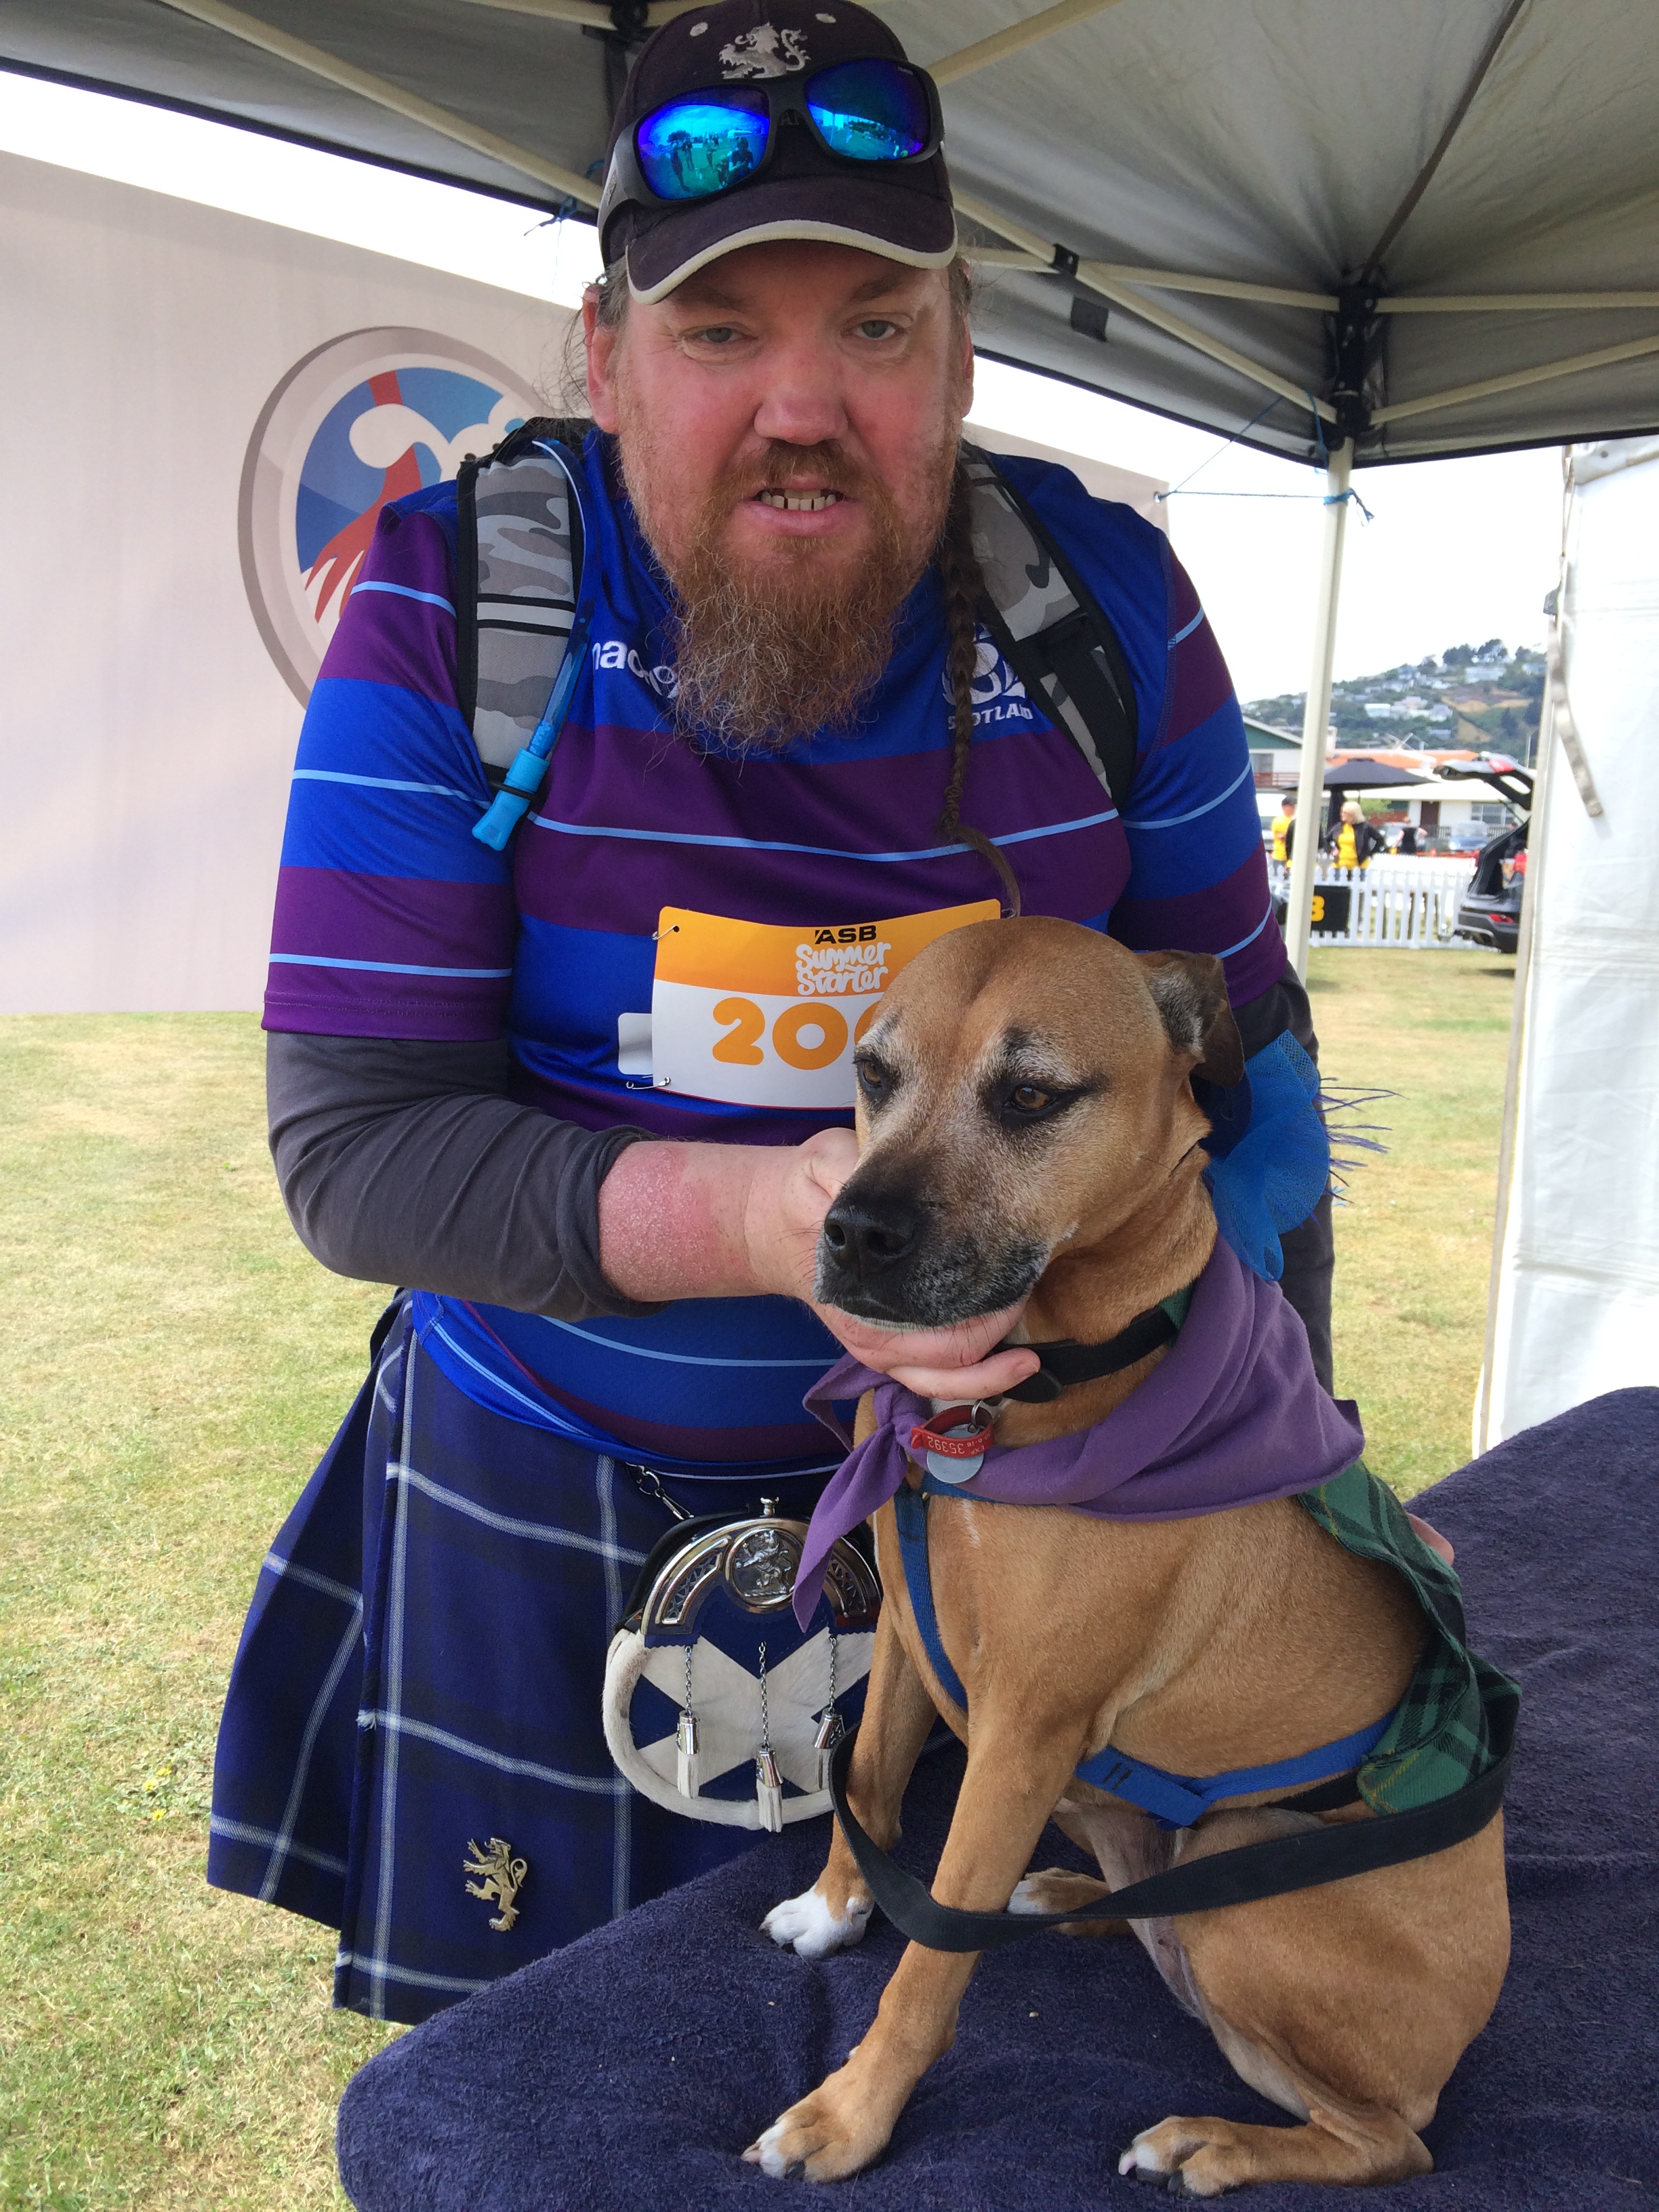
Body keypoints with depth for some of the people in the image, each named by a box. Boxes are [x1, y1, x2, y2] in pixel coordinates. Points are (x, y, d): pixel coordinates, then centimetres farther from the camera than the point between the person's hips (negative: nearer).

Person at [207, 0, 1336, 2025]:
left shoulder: (1105, 608, -10)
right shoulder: (453, 606, -17)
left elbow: (1239, 1052, 0)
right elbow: (351, 1144, -20)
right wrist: (761, 1217, -35)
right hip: (544, 1500, -1)